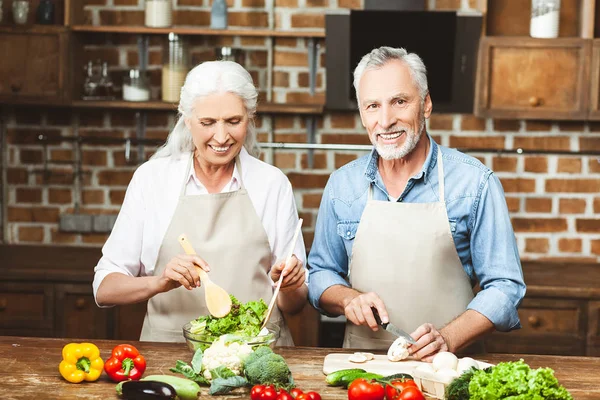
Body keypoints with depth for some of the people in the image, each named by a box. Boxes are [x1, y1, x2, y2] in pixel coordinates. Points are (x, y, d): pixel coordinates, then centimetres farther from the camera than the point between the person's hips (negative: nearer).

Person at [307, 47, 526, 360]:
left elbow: (503, 286, -1)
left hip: (441, 369, -2)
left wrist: (448, 339, -16)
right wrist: (348, 298, -4)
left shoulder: (476, 183, -2)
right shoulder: (341, 184, 8)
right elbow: (320, 275, 17)